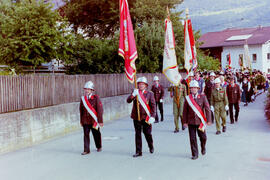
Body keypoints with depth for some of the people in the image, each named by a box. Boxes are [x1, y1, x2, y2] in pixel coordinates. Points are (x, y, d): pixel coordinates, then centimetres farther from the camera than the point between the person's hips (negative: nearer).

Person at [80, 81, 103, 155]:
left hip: (94, 120, -2)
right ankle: (86, 150, 3)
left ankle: (99, 146, 35)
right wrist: (81, 121, 11)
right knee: (86, 134, -4)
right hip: (85, 121, 2)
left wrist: (100, 121, -12)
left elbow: (100, 109, -9)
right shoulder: (83, 98, 3)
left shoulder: (96, 98, -9)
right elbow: (81, 110, 10)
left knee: (96, 134, 12)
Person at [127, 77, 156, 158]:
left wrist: (152, 116, -13)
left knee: (148, 133, 7)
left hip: (146, 117, -2)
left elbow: (153, 105, -3)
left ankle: (151, 147, 34)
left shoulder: (149, 94, 0)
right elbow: (128, 101, -7)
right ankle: (138, 152, 13)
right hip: (136, 117, 2)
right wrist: (133, 95, -25)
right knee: (137, 134, 5)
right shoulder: (135, 93, 6)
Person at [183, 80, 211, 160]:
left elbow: (207, 109, -3)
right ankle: (195, 154, 14)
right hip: (191, 122, 0)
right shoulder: (187, 98, 0)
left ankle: (203, 148, 38)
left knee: (203, 137, 9)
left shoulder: (202, 97, -2)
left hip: (200, 121, 0)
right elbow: (185, 111, 4)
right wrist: (185, 121, 1)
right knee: (192, 139, 2)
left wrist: (208, 120, -7)